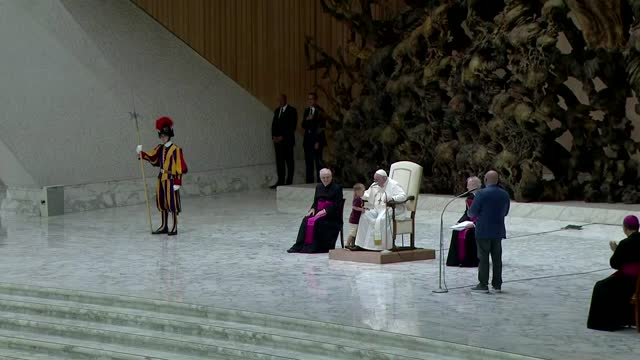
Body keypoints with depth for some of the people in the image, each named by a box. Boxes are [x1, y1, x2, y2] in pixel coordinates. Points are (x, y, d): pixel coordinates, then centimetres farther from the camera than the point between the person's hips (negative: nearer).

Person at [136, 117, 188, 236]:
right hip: (161, 179, 7)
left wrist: (177, 182, -17)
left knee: (172, 204, -2)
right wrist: (141, 153, -2)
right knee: (162, 203, 12)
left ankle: (174, 228, 6)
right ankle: (164, 226, 22)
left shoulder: (175, 149, -12)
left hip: (171, 179, -7)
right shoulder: (159, 148, 9)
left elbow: (179, 167, -14)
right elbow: (151, 157, 16)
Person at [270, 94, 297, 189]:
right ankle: (280, 181, 4)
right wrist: (274, 136, 0)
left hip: (287, 140, -6)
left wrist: (283, 137, -13)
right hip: (277, 140, 6)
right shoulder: (277, 110, 16)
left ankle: (289, 182, -1)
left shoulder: (292, 110, -4)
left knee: (289, 162, -2)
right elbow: (274, 124, 15)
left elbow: (292, 126, -10)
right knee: (279, 161, 3)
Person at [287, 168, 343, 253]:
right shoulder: (318, 187, 15)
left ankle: (314, 247, -28)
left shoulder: (337, 188, -5)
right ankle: (300, 246, -26)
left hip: (331, 214, -6)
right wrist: (313, 209, -2)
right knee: (306, 220, -22)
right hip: (319, 211, 6)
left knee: (316, 221, -31)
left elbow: (337, 205, -11)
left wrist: (325, 211, -20)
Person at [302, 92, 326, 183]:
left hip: (317, 140, -6)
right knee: (309, 162, 5)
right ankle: (309, 182, 8)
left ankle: (320, 182, -3)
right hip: (308, 140, 6)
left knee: (318, 162, -5)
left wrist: (318, 142, -11)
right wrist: (307, 120, -10)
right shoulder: (307, 111, 14)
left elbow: (321, 127, -7)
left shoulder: (320, 111, -5)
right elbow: (303, 126, 12)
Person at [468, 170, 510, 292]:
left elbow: (472, 212, -11)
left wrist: (469, 213, 11)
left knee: (483, 258, 0)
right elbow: (505, 212, 13)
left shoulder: (482, 194, -15)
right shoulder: (505, 194, 3)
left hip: (483, 231, -5)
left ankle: (483, 285, 0)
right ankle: (497, 284, 12)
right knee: (497, 258, 10)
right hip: (498, 231, 5)